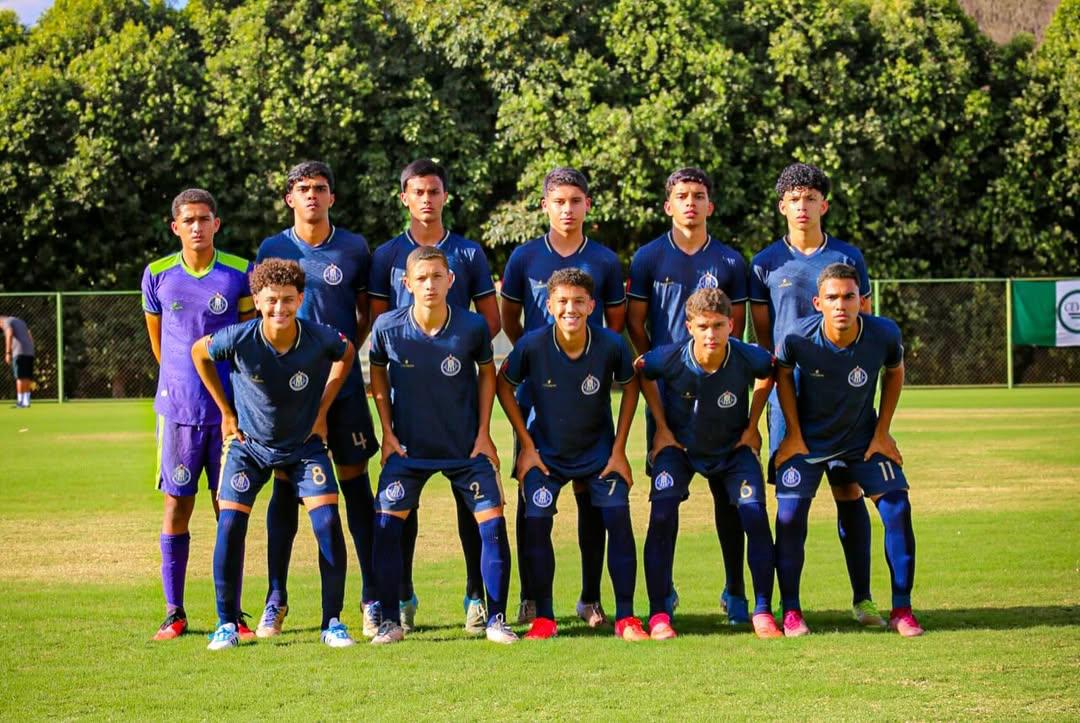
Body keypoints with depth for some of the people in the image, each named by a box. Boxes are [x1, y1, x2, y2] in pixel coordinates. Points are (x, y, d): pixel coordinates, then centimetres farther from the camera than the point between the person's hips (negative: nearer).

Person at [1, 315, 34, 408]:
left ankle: (20, 401, -9)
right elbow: (30, 337, 26)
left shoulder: (6, 321, 3)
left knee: (20, 377, -7)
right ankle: (26, 401, 6)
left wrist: (8, 353, -17)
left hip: (19, 352, -7)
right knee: (27, 377, 7)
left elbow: (9, 335, -15)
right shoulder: (20, 322, 27)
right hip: (29, 352, 7)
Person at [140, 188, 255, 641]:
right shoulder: (158, 276, 3)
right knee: (176, 508, 2)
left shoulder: (240, 274, 0)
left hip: (229, 409, 0)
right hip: (178, 410, 1)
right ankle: (174, 612, 9)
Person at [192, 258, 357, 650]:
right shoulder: (239, 339, -24)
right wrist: (226, 412, 1)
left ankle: (332, 622, -1)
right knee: (230, 525, -11)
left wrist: (322, 411, 1)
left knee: (328, 523, -13)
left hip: (304, 445, 0)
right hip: (247, 445, 0)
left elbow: (346, 354, 4)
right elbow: (199, 352, -1)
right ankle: (227, 624, 4)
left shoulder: (319, 338, -21)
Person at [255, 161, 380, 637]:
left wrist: (351, 347, -2)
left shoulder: (354, 248, 4)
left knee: (355, 484, 1)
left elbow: (368, 310, 14)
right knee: (285, 488, 2)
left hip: (343, 384, 0)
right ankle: (275, 601, 10)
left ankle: (371, 598, 6)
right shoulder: (272, 250, 4)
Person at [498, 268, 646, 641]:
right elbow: (504, 386, -4)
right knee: (536, 522, -13)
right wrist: (527, 446, -5)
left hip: (599, 452, 0)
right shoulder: (532, 345, -21)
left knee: (618, 519, -12)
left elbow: (630, 386, -1)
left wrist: (619, 450, -3)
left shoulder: (611, 345, -19)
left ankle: (626, 616, -2)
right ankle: (543, 617, 0)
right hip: (545, 452, 0)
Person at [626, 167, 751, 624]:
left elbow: (736, 325, 11)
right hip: (665, 390, -1)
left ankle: (735, 590, 6)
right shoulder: (648, 258, 5)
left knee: (727, 488, 0)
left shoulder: (729, 261, 7)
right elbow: (635, 322, 8)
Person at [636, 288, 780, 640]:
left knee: (755, 516, -15)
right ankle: (658, 614, -10)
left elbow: (769, 372, 0)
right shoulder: (670, 359, -28)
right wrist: (662, 427, -3)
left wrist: (752, 425, 0)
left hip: (733, 449, 1)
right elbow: (641, 372, -3)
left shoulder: (749, 358, -26)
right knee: (662, 516, -19)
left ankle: (763, 611, -2)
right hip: (679, 447, -1)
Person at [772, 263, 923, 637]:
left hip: (862, 437, 1)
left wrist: (882, 433, -3)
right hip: (807, 438, -1)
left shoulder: (884, 334, -24)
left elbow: (895, 373, -1)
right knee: (790, 515, -10)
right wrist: (793, 435, -5)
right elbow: (783, 373, -5)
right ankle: (791, 611, 4)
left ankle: (902, 610, 5)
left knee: (897, 509, -7)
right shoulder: (798, 337, -27)